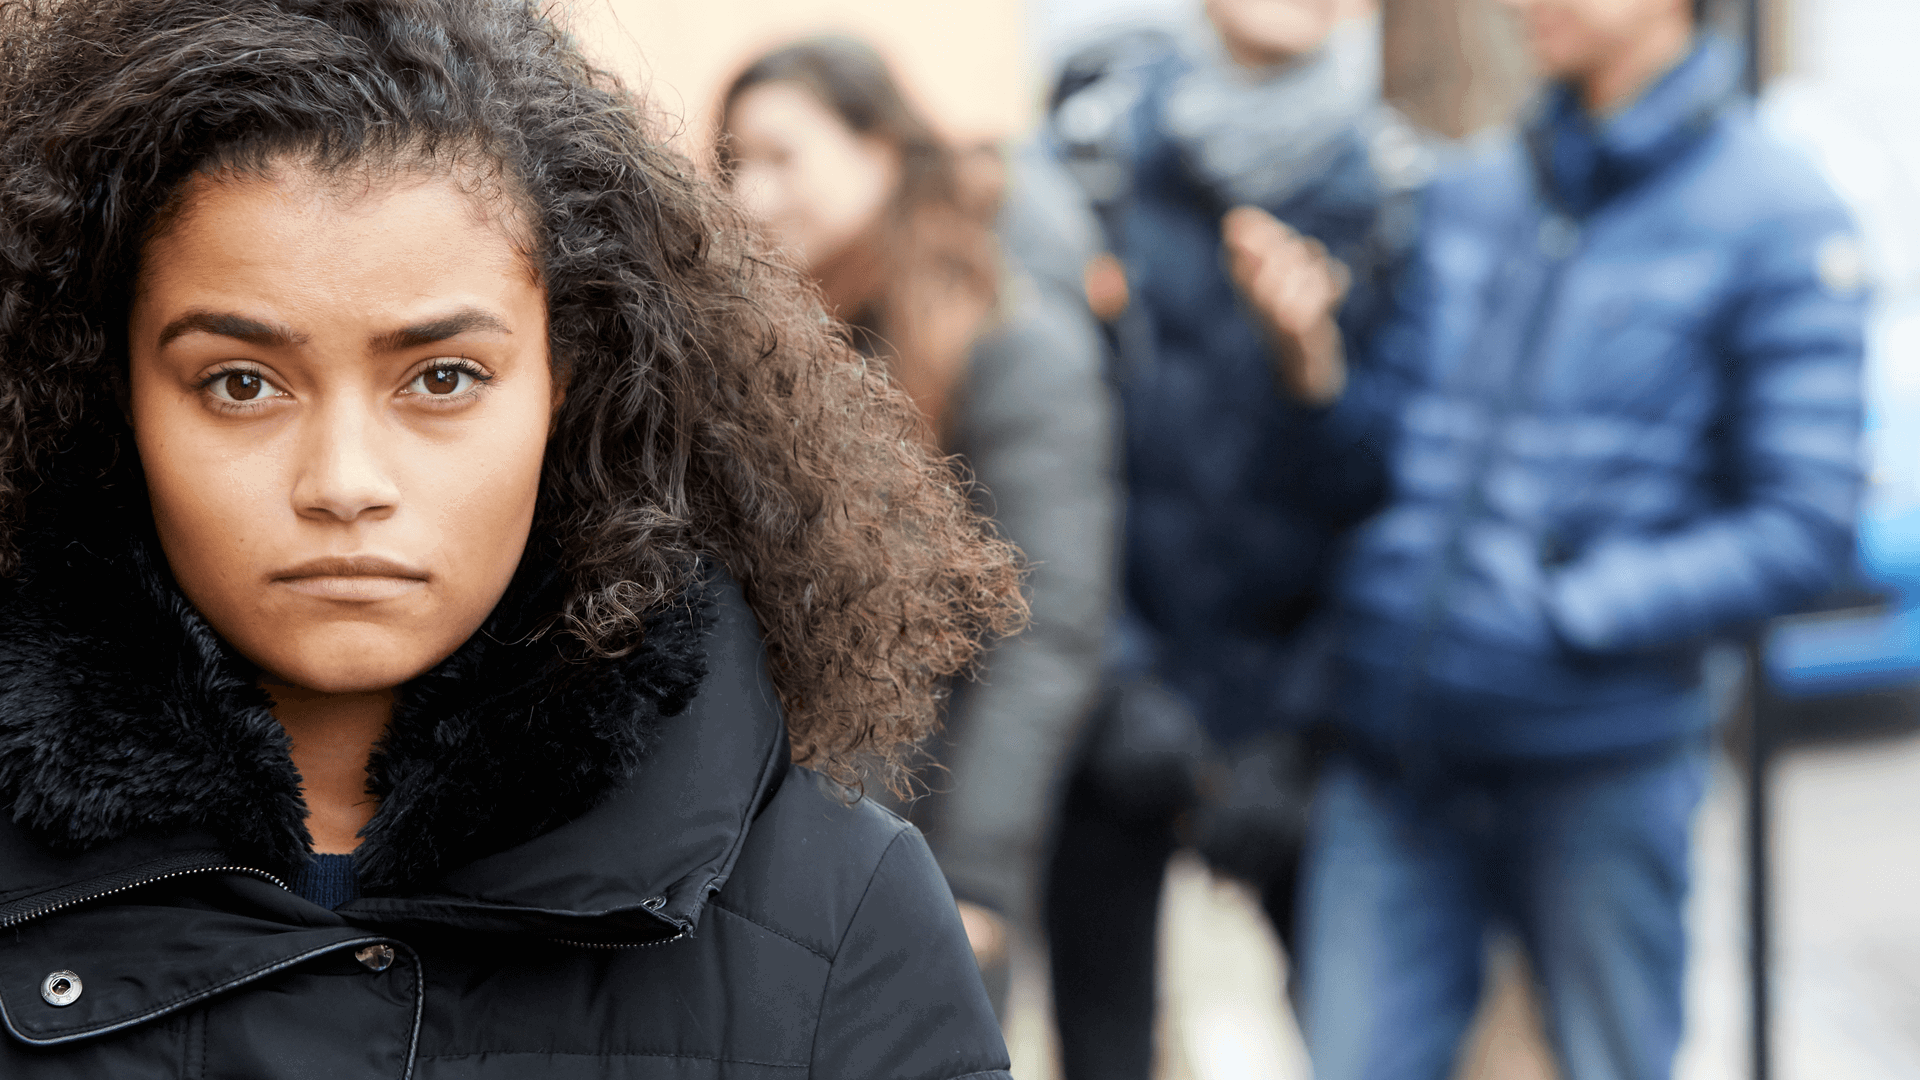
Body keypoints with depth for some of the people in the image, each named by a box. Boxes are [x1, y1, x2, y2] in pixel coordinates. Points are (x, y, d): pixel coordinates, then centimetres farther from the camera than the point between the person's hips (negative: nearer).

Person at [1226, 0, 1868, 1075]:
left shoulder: (1776, 219, -7)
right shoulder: (1468, 197, 10)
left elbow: (1803, 532, -11)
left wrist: (1568, 612, -16)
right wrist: (1314, 353, -4)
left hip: (1599, 760, -4)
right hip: (1393, 749, 4)